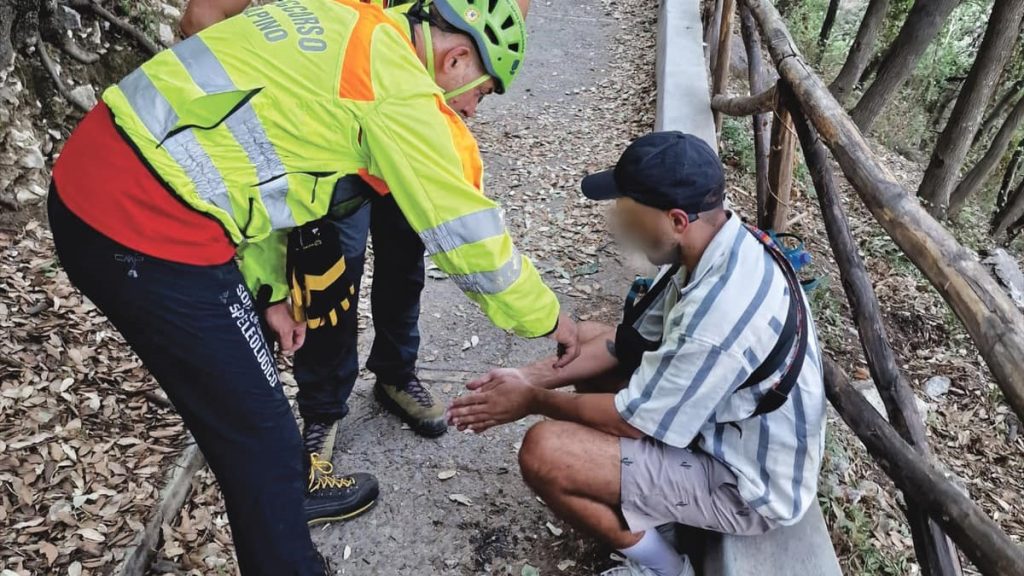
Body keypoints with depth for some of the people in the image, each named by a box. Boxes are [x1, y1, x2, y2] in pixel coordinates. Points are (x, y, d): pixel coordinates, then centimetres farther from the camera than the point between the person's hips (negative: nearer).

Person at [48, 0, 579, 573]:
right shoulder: (400, 86, -12)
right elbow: (469, 230, -7)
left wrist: (270, 289, 20)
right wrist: (547, 316, 10)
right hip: (148, 232, -10)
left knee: (245, 369, 26)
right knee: (258, 429, 5)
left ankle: (289, 485, 48)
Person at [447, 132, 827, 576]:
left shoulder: (721, 312, -36)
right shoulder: (722, 245, -7)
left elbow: (635, 419, -24)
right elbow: (631, 338, 3)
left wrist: (533, 401, -9)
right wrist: (534, 376, -3)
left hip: (746, 483, -9)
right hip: (713, 417, 9)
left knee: (545, 453, -23)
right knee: (583, 340, 10)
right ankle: (644, 500, 16)